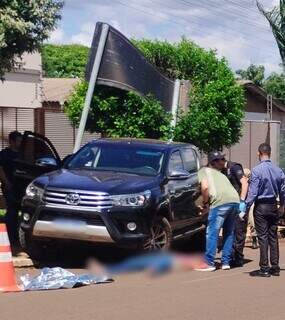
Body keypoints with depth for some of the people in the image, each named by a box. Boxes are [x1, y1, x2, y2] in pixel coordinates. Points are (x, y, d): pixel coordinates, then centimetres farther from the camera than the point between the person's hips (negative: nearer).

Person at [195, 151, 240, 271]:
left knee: (212, 233, 0)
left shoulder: (203, 171, 12)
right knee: (229, 233, 18)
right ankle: (226, 262, 20)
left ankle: (209, 263, 1)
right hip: (235, 200, 7)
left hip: (221, 202, -7)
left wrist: (205, 203, 7)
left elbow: (205, 187, -5)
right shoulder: (219, 173, 34)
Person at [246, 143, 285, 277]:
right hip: (273, 206, 5)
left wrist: (246, 207, -13)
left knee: (263, 237, -2)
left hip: (261, 207, -5)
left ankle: (264, 268, 0)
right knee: (273, 237, 11)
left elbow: (253, 192, -17)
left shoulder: (257, 170, -14)